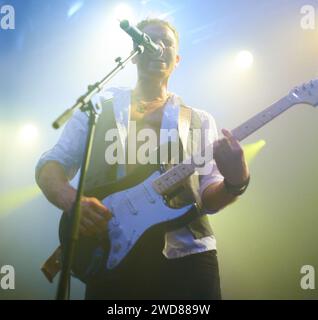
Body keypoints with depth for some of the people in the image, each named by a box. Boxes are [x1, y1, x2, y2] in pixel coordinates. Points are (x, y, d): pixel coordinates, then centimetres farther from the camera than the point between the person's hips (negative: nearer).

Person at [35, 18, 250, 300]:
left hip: (185, 255, 1)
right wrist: (72, 200, -16)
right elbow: (50, 165, 5)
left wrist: (234, 183, -15)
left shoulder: (199, 120, 12)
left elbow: (207, 198, 8)